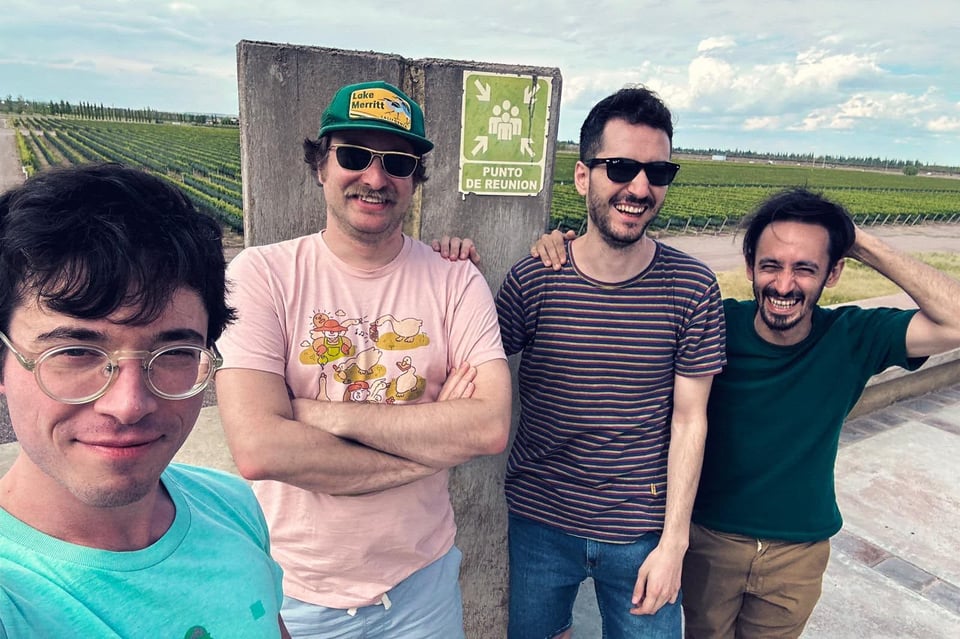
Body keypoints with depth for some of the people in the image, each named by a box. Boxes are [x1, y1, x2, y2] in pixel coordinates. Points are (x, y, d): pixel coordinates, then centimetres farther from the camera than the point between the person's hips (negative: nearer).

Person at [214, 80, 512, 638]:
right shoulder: (261, 274, -13)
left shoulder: (457, 282, -8)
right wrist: (435, 444, -19)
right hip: (296, 591, -1)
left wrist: (323, 413, -23)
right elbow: (258, 450, -23)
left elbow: (492, 427, -20)